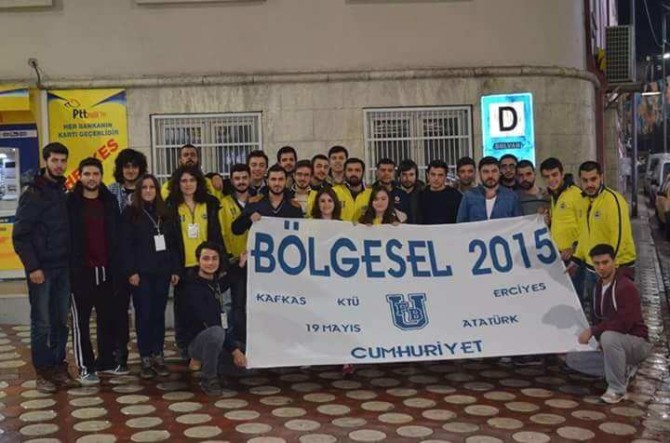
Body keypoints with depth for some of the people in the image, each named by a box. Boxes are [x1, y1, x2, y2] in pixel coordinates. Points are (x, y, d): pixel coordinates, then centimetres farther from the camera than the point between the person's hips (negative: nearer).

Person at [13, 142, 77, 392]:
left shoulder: (64, 192, 10)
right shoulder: (33, 193, -7)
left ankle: (58, 367, 18)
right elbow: (20, 235, -10)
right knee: (42, 323, 0)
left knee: (61, 321, 8)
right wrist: (32, 267, -15)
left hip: (63, 268, 5)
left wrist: (72, 261, 5)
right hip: (41, 268, -5)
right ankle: (42, 372, 9)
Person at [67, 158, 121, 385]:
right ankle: (85, 366, 10)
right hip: (81, 270, -4)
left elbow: (117, 235, 11)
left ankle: (107, 360, 23)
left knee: (108, 317, 11)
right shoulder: (71, 202, -3)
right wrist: (69, 266, -10)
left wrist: (117, 265, 5)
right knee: (81, 320, 3)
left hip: (106, 269, 4)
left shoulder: (110, 201, 7)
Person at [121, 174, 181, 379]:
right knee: (144, 314, -1)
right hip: (141, 273, -3)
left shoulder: (164, 213, 12)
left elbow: (172, 244, 12)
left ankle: (158, 356, 13)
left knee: (159, 314, 6)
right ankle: (146, 359, 5)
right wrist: (130, 271, -13)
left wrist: (175, 269, 6)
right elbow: (126, 245, -5)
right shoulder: (130, 213, 0)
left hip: (162, 272, 4)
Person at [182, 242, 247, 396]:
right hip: (198, 342, -7)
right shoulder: (193, 287, -18)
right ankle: (209, 379, -16)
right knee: (216, 332, -38)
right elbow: (210, 323, -25)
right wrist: (233, 349, -27)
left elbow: (224, 283, 32)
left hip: (219, 342, 7)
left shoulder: (215, 282, 5)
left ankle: (217, 371, 14)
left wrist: (241, 264, 21)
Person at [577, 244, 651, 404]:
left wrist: (593, 331, -24)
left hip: (638, 342, -9)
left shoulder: (625, 286, -21)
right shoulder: (599, 286, 6)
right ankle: (625, 370, 16)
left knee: (609, 337, -39)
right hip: (614, 342, 9)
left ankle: (617, 389, -21)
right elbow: (596, 318, 12)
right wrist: (598, 338, -7)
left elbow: (623, 323, -30)